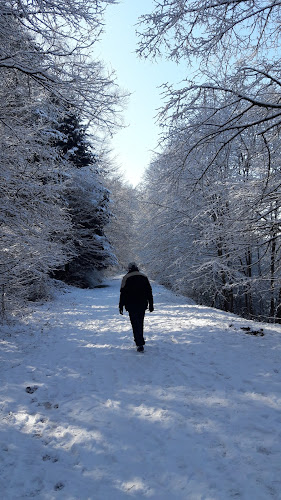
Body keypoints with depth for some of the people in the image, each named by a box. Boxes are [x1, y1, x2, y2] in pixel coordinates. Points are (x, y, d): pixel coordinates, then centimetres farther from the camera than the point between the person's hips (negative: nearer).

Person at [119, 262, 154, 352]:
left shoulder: (126, 278, -3)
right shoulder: (144, 277, 8)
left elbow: (123, 293, -6)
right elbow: (149, 292, 8)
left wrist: (121, 306, -1)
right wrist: (151, 304, 13)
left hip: (131, 305, -3)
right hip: (142, 304, 4)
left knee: (135, 324, -2)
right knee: (140, 323, 18)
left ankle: (140, 344, -10)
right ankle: (140, 340, 30)